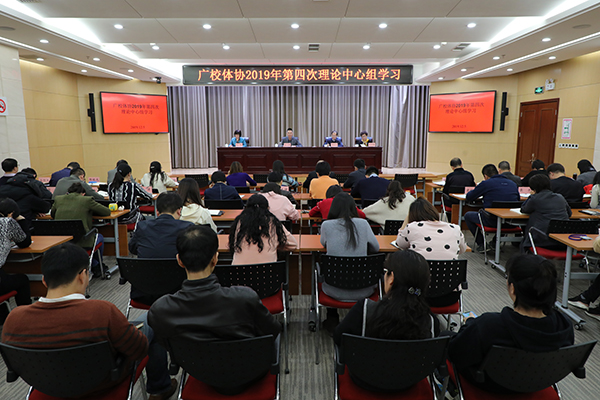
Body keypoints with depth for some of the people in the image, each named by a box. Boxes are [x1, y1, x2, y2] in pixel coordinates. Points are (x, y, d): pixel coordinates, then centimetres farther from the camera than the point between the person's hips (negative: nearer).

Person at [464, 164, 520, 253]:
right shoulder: (513, 183, 12)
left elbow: (469, 197, 5)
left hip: (493, 221, -5)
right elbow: (518, 199, 27)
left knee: (468, 215, 18)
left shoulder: (486, 183, -3)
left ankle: (481, 244, 14)